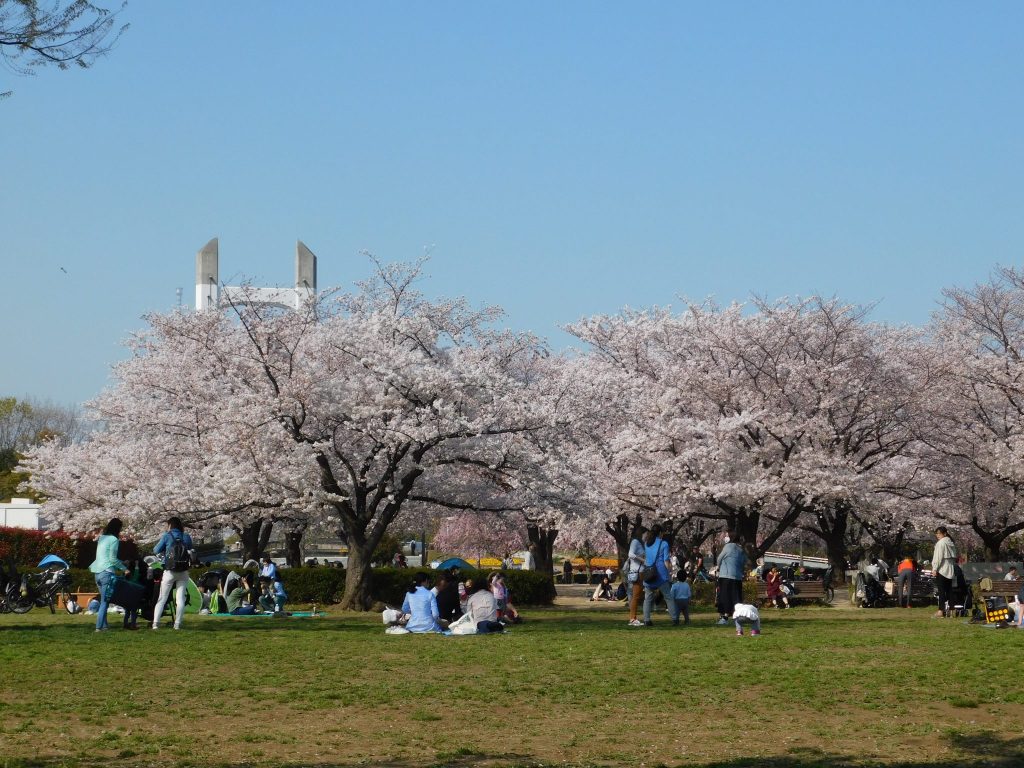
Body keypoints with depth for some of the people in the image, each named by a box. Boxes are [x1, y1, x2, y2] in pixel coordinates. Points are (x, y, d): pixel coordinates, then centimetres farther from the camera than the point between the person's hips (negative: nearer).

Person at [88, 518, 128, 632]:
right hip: (107, 572, -8)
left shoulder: (101, 538, 15)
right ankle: (99, 626, -12)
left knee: (103, 600, 13)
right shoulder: (114, 540, -9)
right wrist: (124, 568, -1)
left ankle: (104, 625, 12)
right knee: (105, 601, -7)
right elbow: (113, 558, -12)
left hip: (97, 572, 8)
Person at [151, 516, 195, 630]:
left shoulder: (167, 536, -4)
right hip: (183, 572, 2)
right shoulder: (186, 537, 4)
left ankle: (155, 623, -4)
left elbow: (156, 550, 0)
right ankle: (178, 624, -1)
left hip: (170, 572, -2)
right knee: (180, 598, 4)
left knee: (162, 598, 5)